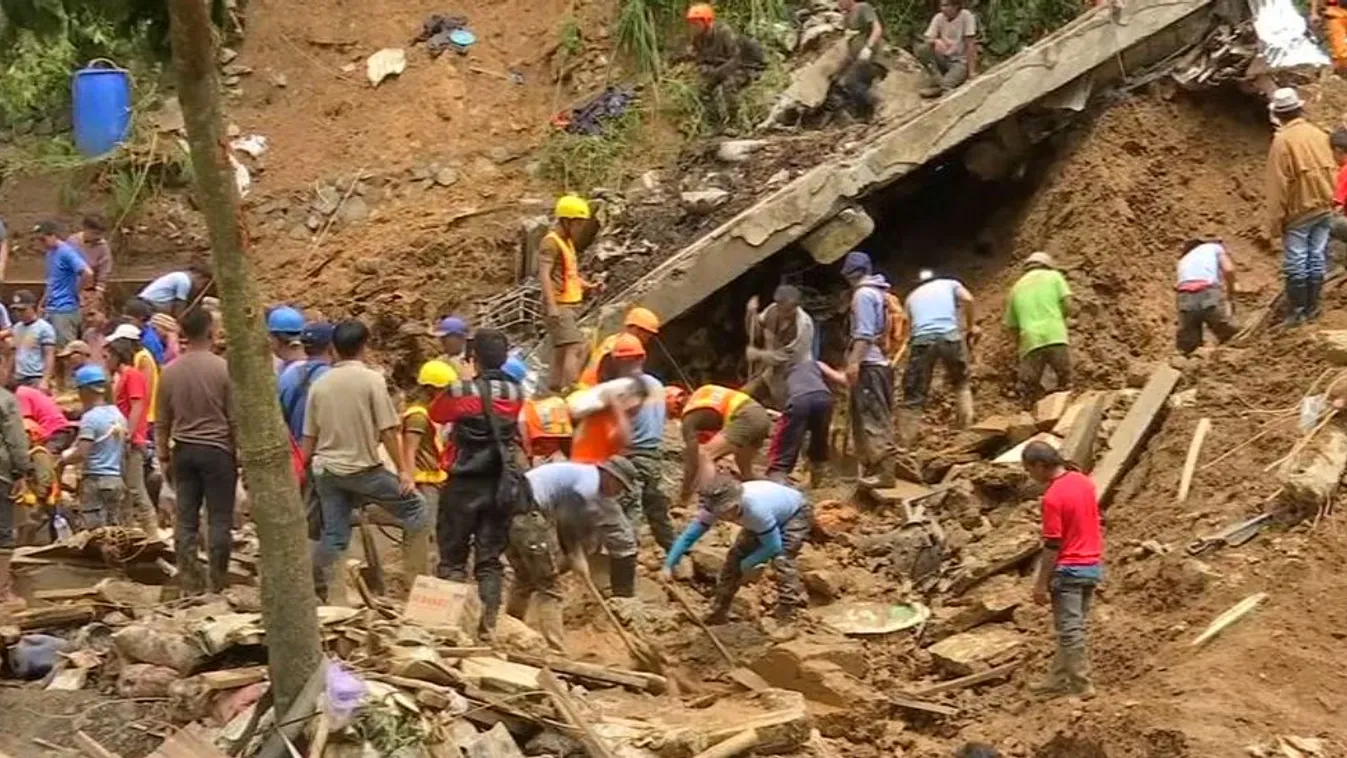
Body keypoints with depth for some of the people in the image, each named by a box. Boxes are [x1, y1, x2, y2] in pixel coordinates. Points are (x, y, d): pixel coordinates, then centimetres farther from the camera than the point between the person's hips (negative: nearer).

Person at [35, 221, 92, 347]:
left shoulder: (66, 252, -14)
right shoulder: (50, 253, 14)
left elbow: (88, 274, -25)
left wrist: (75, 292, -13)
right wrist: (43, 304, 20)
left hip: (65, 310, -9)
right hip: (50, 310, 9)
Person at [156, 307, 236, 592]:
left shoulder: (170, 371, 3)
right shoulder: (222, 369, -10)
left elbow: (162, 422, 8)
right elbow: (235, 419, -7)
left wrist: (163, 456, 17)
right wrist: (241, 453, 3)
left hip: (183, 450, 4)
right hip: (217, 450, -4)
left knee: (185, 518, 6)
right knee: (219, 519, 2)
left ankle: (189, 581, 7)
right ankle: (217, 582, 3)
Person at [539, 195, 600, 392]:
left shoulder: (567, 242, 19)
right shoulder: (551, 243, -11)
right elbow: (544, 275, -20)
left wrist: (589, 285, 12)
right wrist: (551, 306, -28)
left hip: (571, 305, 10)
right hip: (559, 306, -10)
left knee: (561, 353, 11)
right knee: (575, 348, -19)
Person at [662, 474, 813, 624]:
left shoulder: (756, 510, -45)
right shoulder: (716, 506, -27)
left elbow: (773, 546, -32)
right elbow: (689, 535, -21)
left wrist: (748, 563, -20)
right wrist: (668, 565, -27)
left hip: (796, 514, -6)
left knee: (781, 559, -26)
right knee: (735, 557, -1)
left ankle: (787, 615, -14)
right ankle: (719, 612, 11)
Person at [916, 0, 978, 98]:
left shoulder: (966, 16, -13)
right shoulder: (939, 17, -1)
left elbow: (971, 45, -14)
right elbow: (927, 39, -8)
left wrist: (972, 70, -20)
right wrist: (935, 42, -33)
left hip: (960, 62, -6)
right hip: (944, 59, 6)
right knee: (921, 48, -21)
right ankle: (937, 81, -18)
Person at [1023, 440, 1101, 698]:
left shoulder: (1052, 497, -21)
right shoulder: (1084, 481, 4)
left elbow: (1052, 546, -19)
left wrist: (1041, 584, -12)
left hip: (1068, 570, -9)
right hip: (1092, 566, 9)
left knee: (1070, 630, 1)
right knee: (1073, 627, 15)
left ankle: (1081, 686, 5)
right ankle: (1058, 680, 23)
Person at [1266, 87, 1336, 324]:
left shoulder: (1282, 140, -14)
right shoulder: (1319, 134, 4)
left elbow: (1278, 185, -14)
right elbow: (1331, 170, 9)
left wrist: (1275, 222, -8)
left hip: (1299, 211, -6)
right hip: (1324, 207, 6)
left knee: (1296, 262, 0)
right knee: (1318, 258, 9)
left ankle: (1296, 311, 3)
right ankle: (1312, 308, 15)